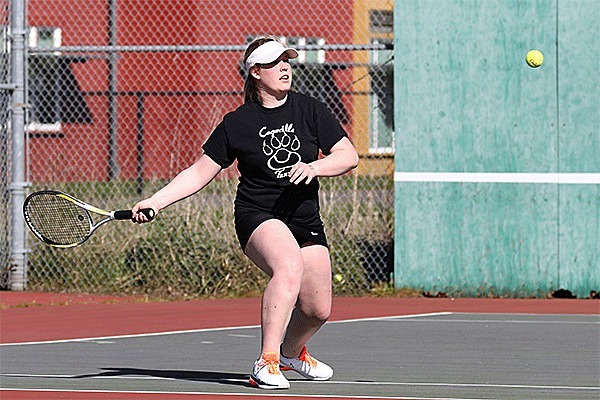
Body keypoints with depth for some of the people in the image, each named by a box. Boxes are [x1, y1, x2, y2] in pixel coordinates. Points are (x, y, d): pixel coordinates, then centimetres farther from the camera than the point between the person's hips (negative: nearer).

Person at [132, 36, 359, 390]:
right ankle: (266, 364, -35)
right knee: (289, 267, -36)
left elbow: (349, 156, 1)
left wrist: (314, 167, -19)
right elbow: (199, 173, 3)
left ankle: (292, 352, 39)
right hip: (258, 216, -4)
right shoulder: (237, 124, -1)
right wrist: (155, 201, -8)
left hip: (306, 220, 4)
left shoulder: (310, 110, 4)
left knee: (317, 310, 4)